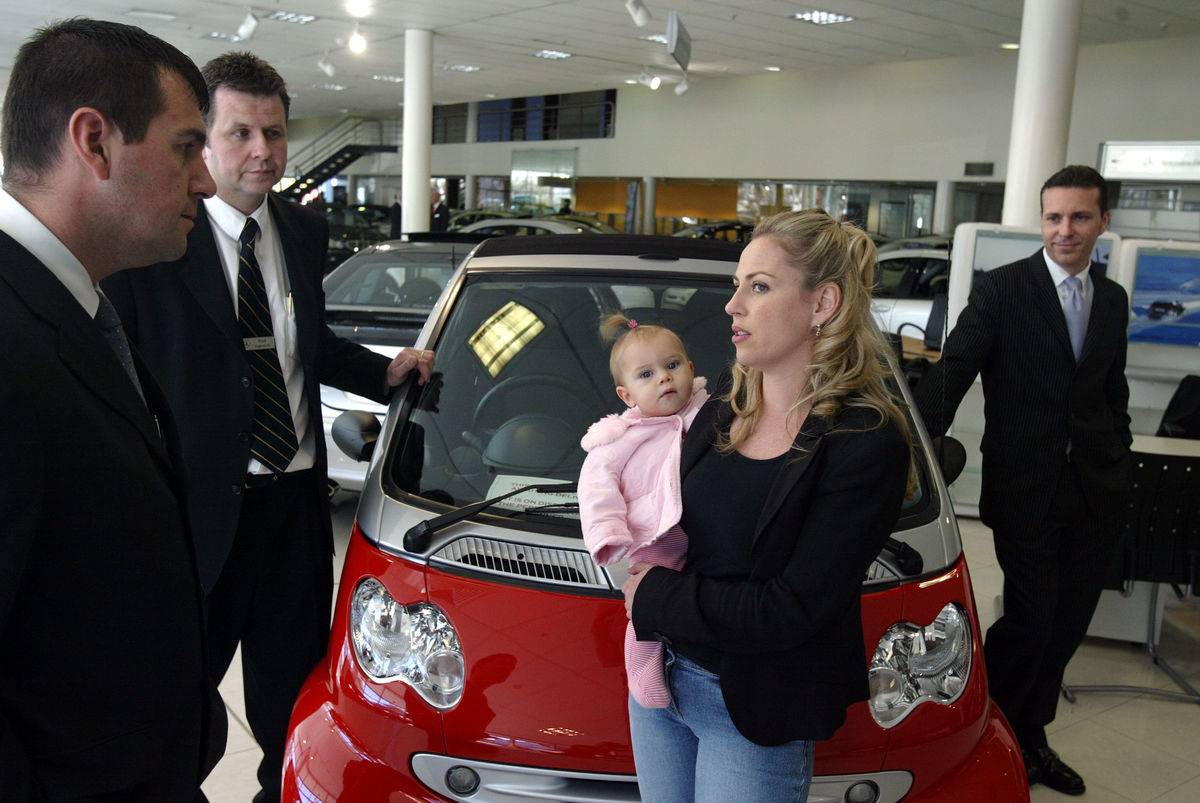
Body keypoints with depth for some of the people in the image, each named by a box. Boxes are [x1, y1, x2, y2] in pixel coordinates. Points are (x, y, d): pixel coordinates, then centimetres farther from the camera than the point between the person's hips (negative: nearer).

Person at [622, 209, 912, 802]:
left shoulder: (868, 443, -20)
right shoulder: (721, 409, 0)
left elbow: (790, 613, -22)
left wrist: (654, 595, -14)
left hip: (754, 712, -6)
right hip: (660, 670, 6)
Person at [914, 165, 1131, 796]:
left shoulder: (1113, 300, 11)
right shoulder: (1001, 290, -7)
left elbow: (1113, 391, 20)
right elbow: (952, 372, -15)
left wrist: (1119, 461, 12)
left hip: (1096, 490, 6)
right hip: (1025, 489, -5)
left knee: (1066, 624, 13)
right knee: (1031, 618, -3)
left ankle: (1030, 737, 32)